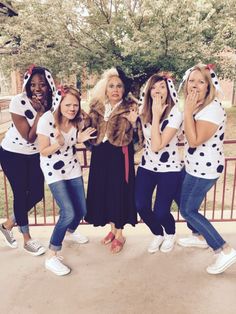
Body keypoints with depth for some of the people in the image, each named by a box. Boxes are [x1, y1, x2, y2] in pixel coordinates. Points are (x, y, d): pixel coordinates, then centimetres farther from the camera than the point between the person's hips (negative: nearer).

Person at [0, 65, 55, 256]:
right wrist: (41, 112, -28)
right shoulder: (18, 102, -23)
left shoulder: (52, 102, -9)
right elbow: (29, 136, -24)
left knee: (37, 194, 7)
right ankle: (27, 239, 21)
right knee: (21, 194, 2)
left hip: (35, 154, 6)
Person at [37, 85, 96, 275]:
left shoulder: (78, 119, -7)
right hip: (54, 171, -5)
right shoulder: (47, 120, -22)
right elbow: (44, 151, -15)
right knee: (68, 213, -16)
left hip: (72, 168, 6)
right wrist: (59, 143, -34)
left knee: (81, 210, 9)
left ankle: (70, 233, 44)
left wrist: (81, 139, -14)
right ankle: (51, 257, 2)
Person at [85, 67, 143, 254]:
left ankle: (119, 235, 20)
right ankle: (113, 229, 32)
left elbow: (135, 139, -7)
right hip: (100, 158, 5)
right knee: (103, 193, 11)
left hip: (120, 158, -4)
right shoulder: (97, 108, 6)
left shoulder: (130, 109, -6)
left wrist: (133, 123, -24)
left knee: (119, 193, 0)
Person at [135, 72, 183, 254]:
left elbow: (157, 145, -25)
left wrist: (156, 115, -25)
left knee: (160, 211, -7)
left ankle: (171, 234, 31)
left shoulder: (175, 113, -17)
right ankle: (158, 235, 27)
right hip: (147, 165, 5)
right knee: (141, 206, -5)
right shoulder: (144, 112, 1)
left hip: (169, 168, -4)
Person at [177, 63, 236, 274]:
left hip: (204, 169, -10)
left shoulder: (213, 109, -23)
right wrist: (189, 110, 3)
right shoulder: (197, 106, 8)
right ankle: (200, 237, 41)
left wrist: (188, 111, -24)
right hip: (195, 167, 10)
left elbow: (194, 141, -28)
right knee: (185, 202, 21)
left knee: (188, 210, -2)